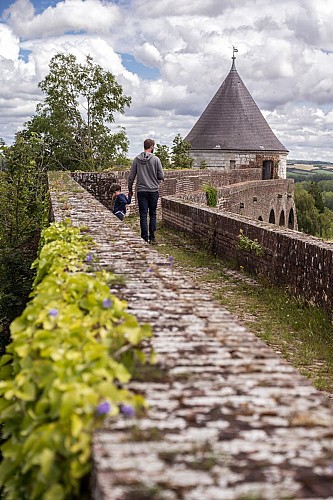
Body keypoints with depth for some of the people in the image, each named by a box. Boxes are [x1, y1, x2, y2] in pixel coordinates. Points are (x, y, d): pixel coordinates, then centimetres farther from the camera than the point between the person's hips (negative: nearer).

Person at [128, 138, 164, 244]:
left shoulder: (137, 159, 0)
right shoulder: (156, 159, -6)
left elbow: (131, 176, 3)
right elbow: (161, 176, -5)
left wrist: (130, 189, 15)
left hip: (141, 191, 1)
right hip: (153, 191, -1)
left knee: (143, 215, 3)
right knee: (152, 214, 9)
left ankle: (145, 238, 2)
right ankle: (152, 237, 8)